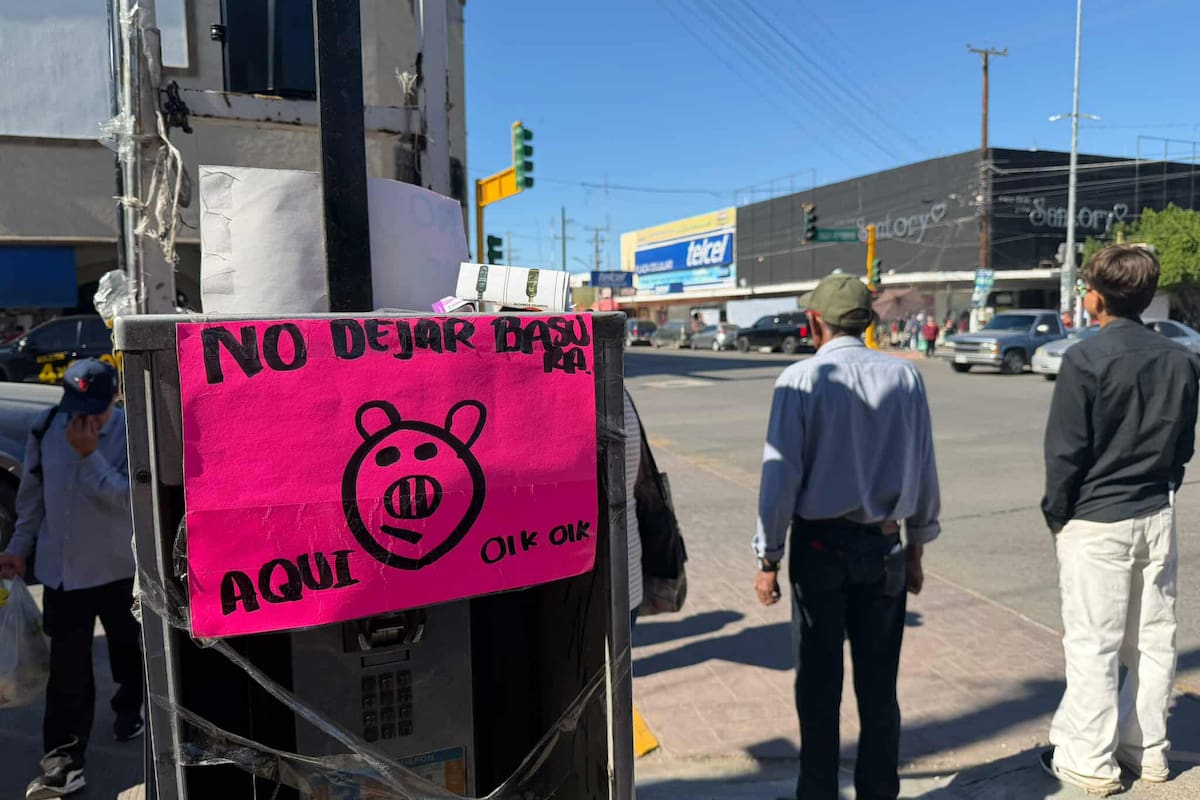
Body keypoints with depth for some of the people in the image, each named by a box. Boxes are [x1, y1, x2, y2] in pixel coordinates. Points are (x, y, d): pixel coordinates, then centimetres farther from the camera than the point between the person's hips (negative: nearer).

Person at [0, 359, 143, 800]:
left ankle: (130, 707, 47)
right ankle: (63, 763, 14)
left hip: (119, 568, -2)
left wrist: (89, 454, -30)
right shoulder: (46, 428, -7)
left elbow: (127, 499, -26)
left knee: (127, 647, 21)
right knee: (67, 670, 5)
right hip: (61, 569, 2)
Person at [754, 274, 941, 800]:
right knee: (879, 685, 15)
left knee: (819, 686, 10)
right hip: (884, 546, 3)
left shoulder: (800, 380, -12)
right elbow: (923, 471, 3)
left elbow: (781, 475, -13)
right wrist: (916, 548, 15)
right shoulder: (904, 377, -2)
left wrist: (769, 559, -4)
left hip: (819, 546, -3)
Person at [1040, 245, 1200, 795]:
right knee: (1153, 639, 15)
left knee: (1093, 645, 3)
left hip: (1095, 521, -6)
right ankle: (1147, 750, 27)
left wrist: (1056, 511, -2)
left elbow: (1065, 450, -14)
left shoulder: (1086, 358, -15)